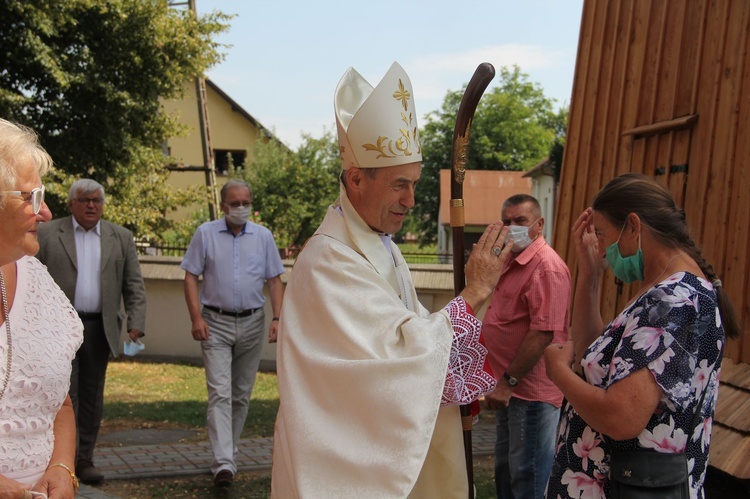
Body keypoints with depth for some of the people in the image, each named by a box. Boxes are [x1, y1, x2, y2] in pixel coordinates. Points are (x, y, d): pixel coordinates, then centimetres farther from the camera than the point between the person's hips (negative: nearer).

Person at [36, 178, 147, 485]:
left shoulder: (121, 238, 8)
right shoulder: (48, 234, 2)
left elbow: (134, 286, 6)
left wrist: (136, 325, -5)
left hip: (99, 329, 3)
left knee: (92, 396, 8)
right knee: (65, 392, -9)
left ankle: (84, 459, 17)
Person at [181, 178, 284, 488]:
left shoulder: (263, 237, 6)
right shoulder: (205, 234, 1)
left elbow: (274, 280, 7)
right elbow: (191, 277, -1)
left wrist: (278, 318, -4)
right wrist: (196, 318, -11)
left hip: (252, 323, 3)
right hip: (216, 323, -3)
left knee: (242, 394, 9)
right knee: (220, 392, -11)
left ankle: (228, 453, 23)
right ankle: (223, 463, -16)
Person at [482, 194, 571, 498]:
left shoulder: (546, 267, -19)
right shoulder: (513, 262, 13)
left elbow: (543, 333, -26)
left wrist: (509, 381, -21)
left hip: (532, 391, -10)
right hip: (509, 389, 10)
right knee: (505, 471, 21)